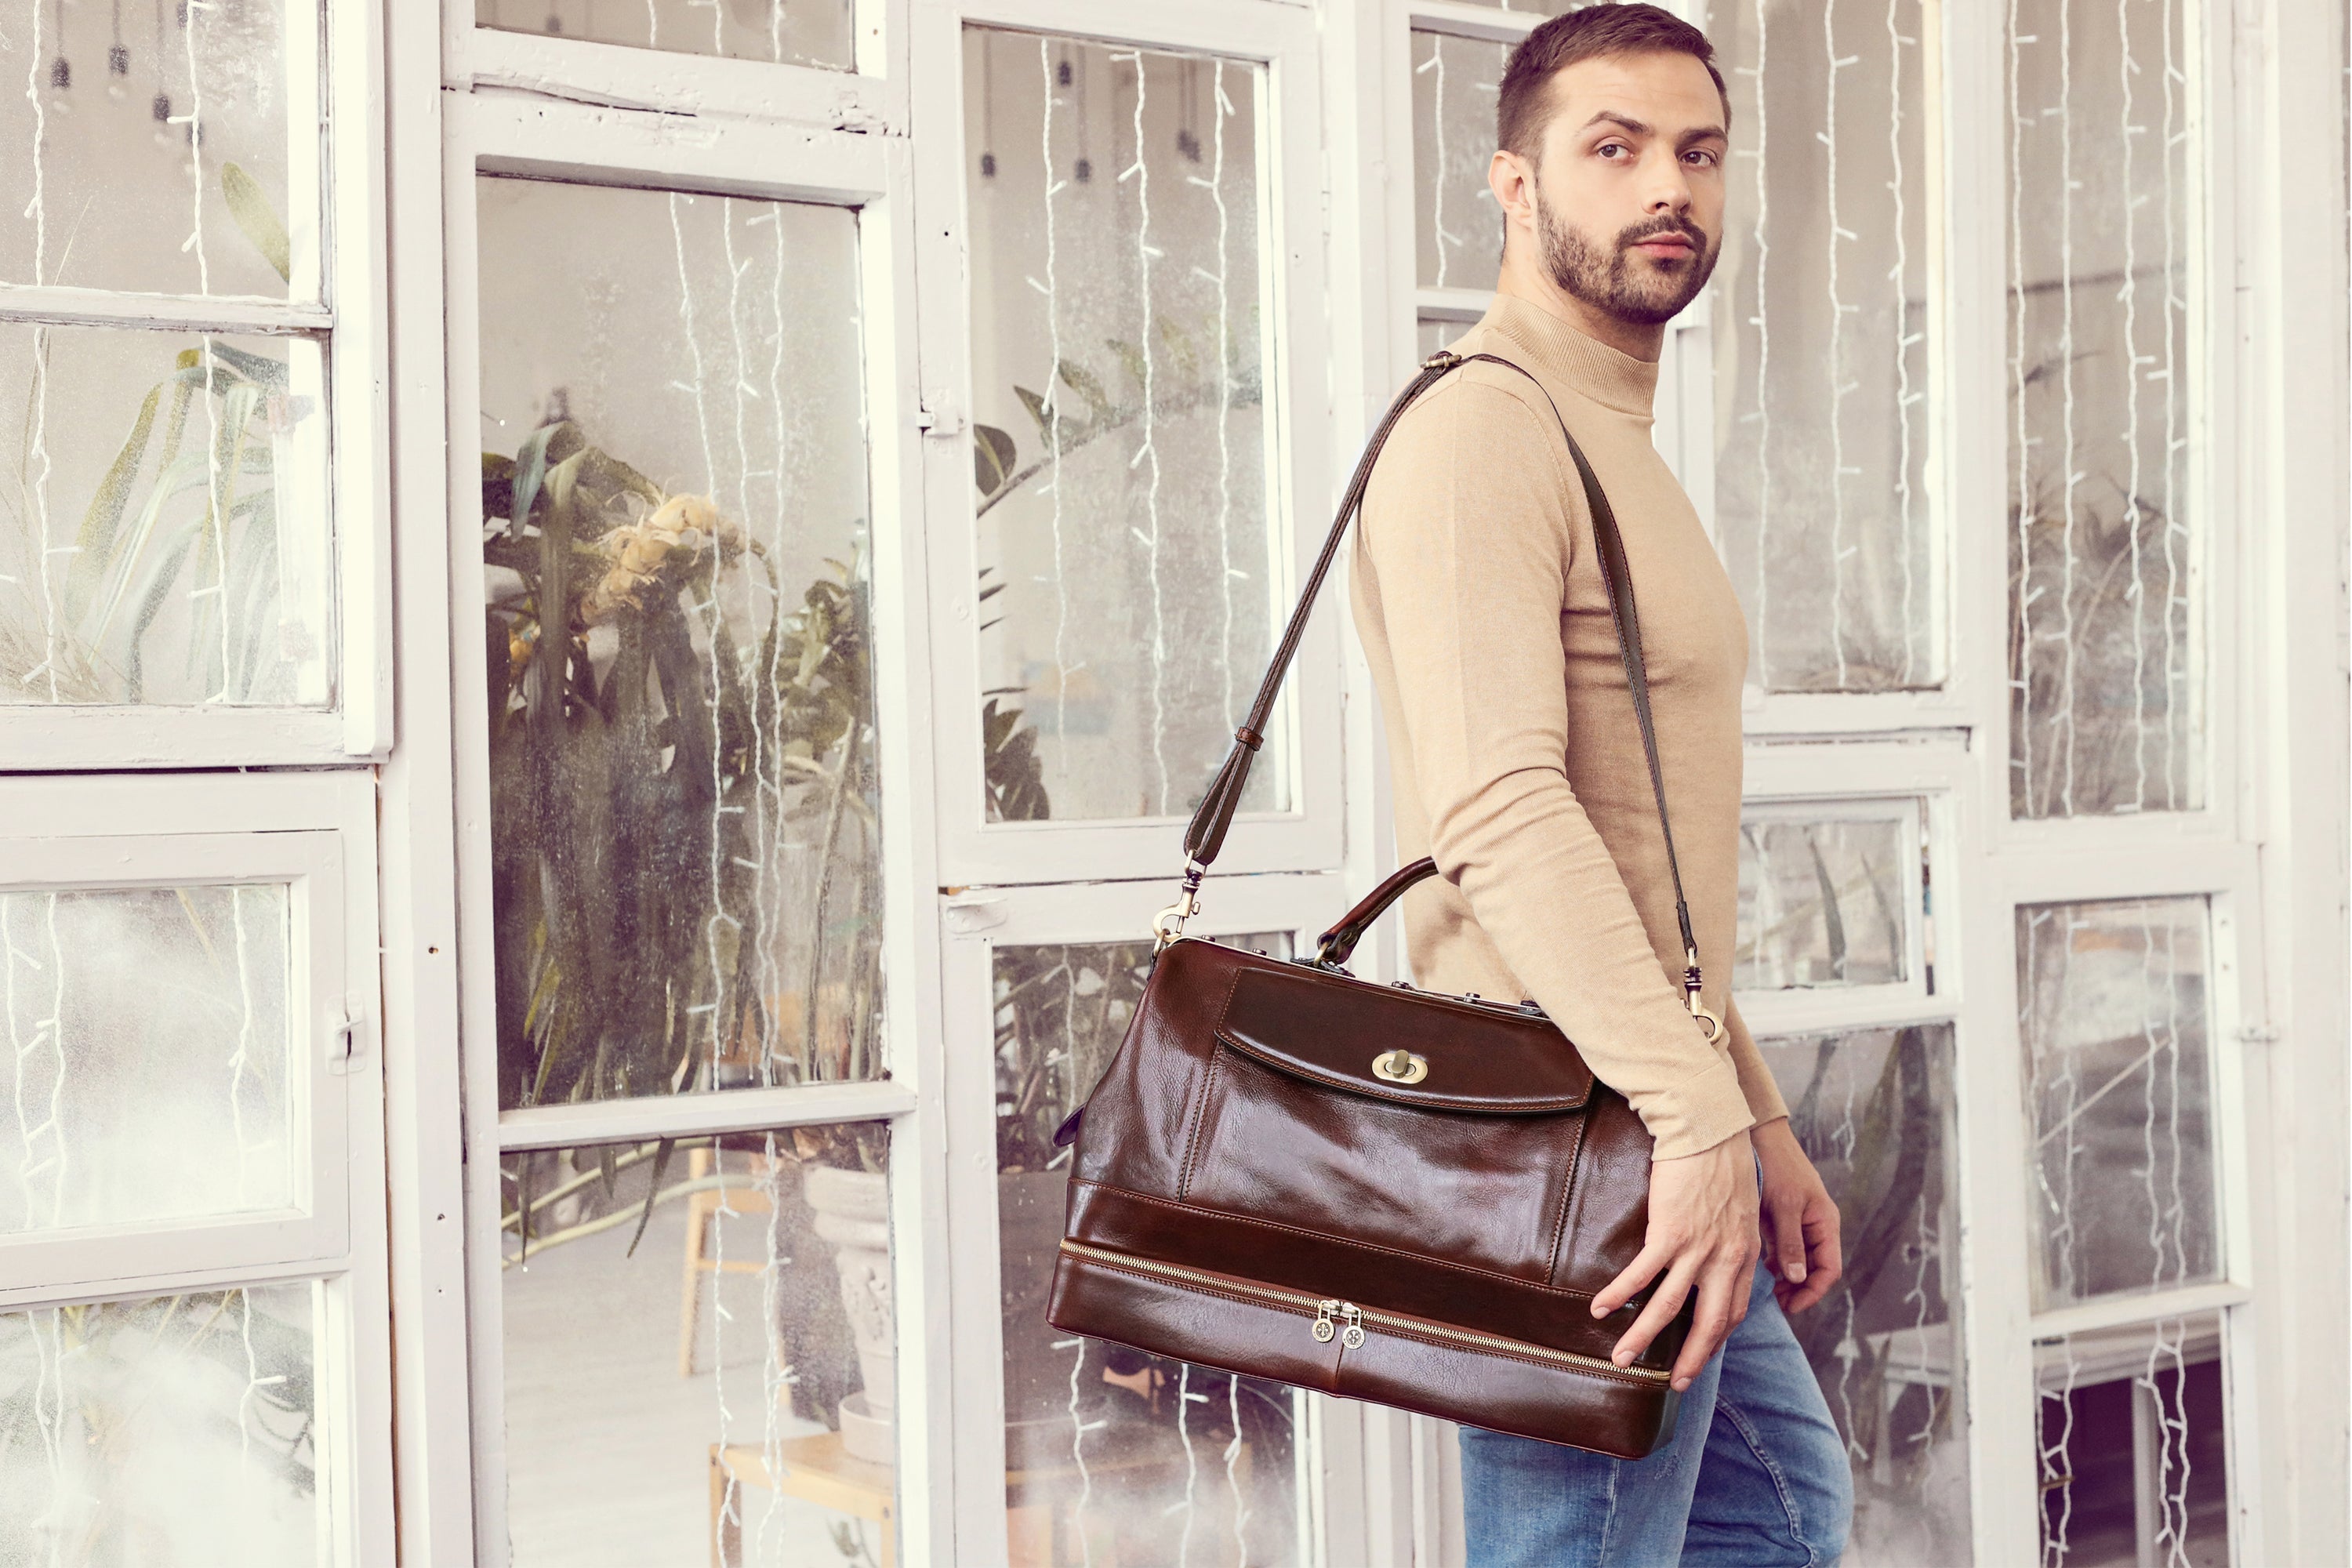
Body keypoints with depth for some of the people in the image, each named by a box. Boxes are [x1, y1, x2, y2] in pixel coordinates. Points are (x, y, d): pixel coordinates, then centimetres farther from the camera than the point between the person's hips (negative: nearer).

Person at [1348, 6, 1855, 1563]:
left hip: (1667, 1130, 10)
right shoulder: (1482, 430, -13)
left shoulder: (1622, 447, 21)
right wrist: (1697, 1119, -31)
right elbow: (1501, 811, -27)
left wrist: (1761, 1119, 21)